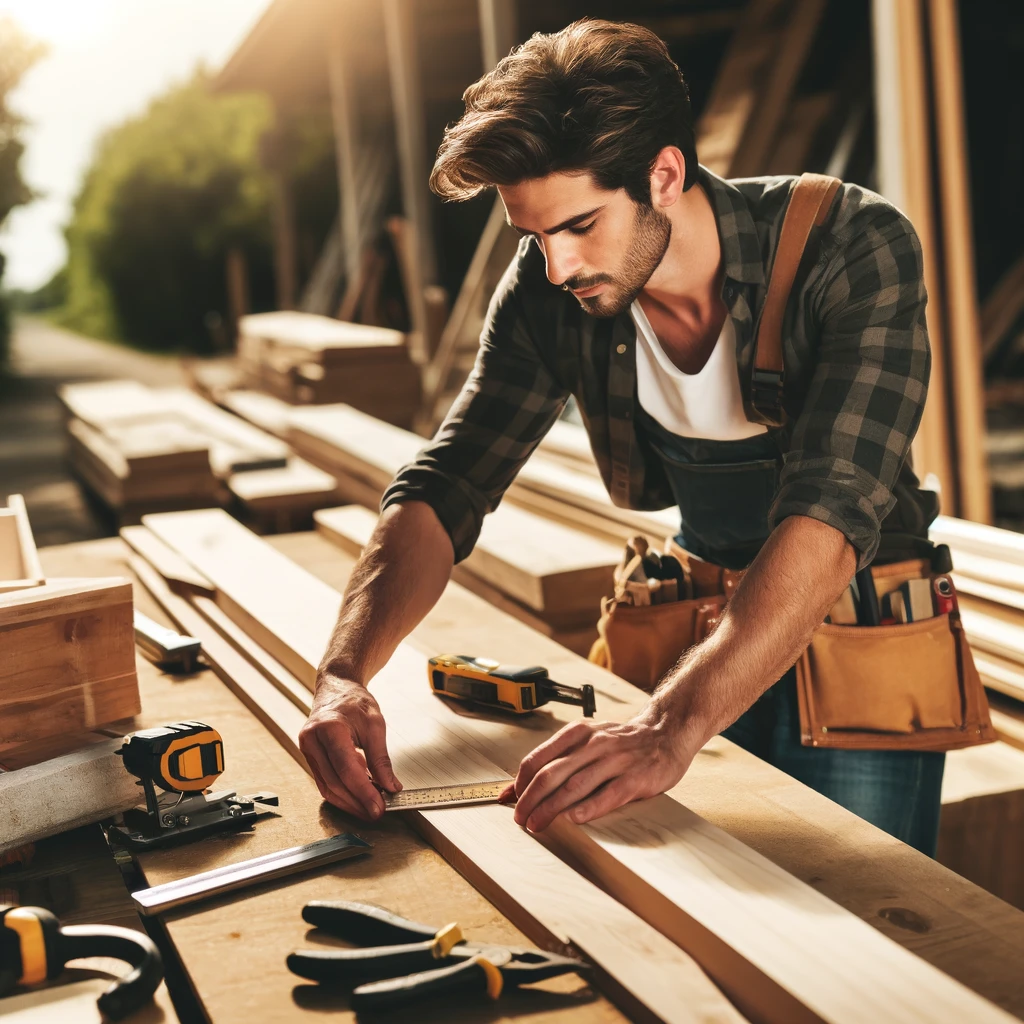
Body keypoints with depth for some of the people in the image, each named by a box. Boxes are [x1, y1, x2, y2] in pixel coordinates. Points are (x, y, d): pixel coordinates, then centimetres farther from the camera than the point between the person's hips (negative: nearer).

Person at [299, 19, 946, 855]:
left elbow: (831, 513, -38)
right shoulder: (548, 295, -14)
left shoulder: (858, 251, -26)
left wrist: (672, 727, -51)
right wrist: (344, 675, -30)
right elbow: (443, 492, -12)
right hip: (701, 635, 3)